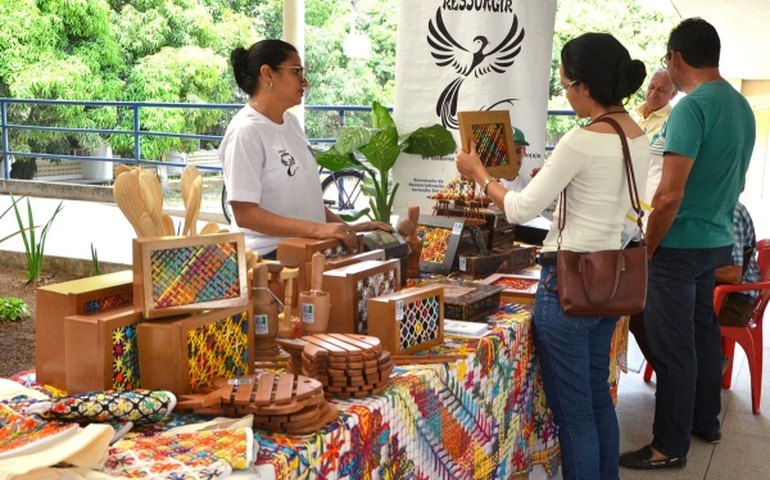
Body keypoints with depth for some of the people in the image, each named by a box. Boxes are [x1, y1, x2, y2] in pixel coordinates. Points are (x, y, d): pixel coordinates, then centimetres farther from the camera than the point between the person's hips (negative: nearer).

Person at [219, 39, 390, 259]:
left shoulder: (290, 121, 12)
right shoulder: (246, 132, -13)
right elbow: (245, 214, -19)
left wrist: (347, 228, 9)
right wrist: (316, 229, -25)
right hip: (271, 256, -8)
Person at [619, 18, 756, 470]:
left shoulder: (692, 107, -20)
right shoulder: (743, 107, 8)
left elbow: (669, 195, -23)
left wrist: (647, 248, -11)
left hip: (680, 246, -9)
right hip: (718, 242, 9)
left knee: (673, 348, 0)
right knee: (703, 333, 20)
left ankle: (670, 447, 9)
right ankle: (706, 420, 35)